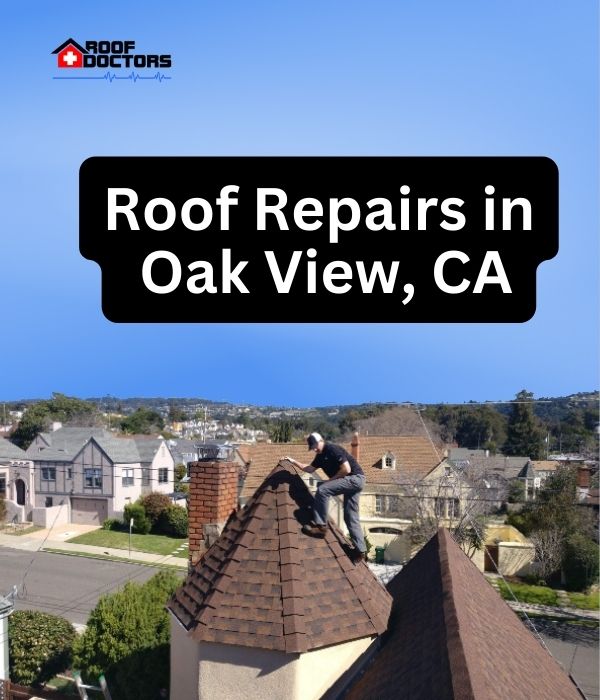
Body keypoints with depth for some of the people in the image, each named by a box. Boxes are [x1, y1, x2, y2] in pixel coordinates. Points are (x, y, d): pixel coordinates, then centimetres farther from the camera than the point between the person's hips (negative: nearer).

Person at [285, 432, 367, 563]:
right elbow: (309, 469, 26)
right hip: (353, 482, 10)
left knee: (322, 489, -21)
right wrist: (293, 461, 21)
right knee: (351, 518, 7)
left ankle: (321, 526, -17)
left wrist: (331, 479, -12)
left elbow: (346, 469, -20)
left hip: (355, 478, -10)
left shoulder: (333, 449, -15)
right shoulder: (320, 456, 14)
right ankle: (360, 550, 8)